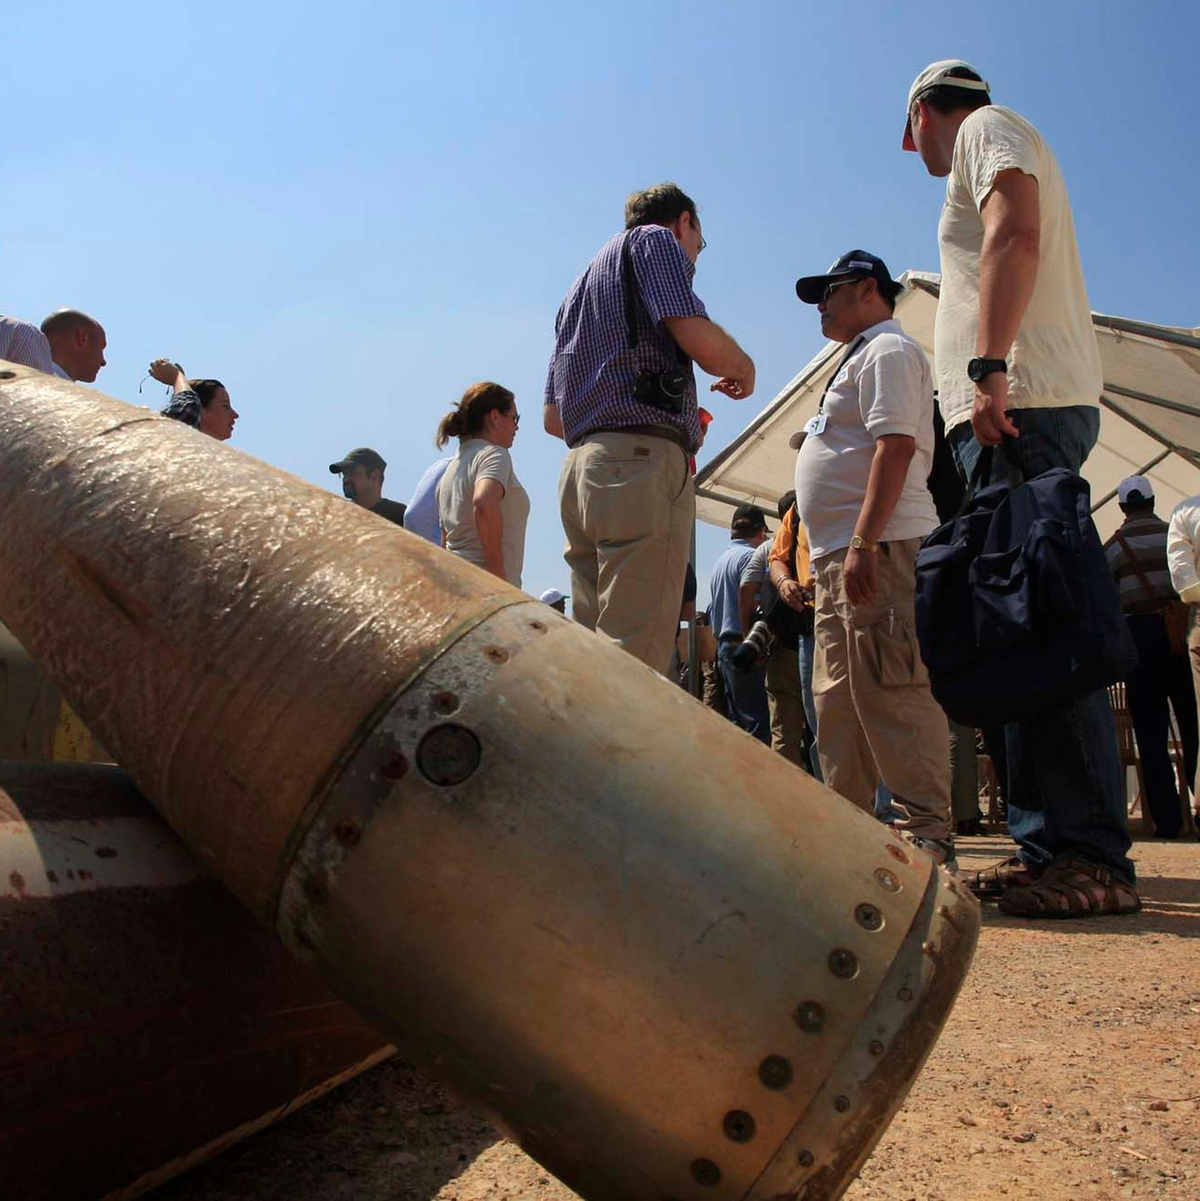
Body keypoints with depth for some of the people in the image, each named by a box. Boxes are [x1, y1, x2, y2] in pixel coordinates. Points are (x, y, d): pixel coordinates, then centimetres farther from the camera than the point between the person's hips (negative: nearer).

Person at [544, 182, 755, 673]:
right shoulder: (656, 239, 9)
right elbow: (698, 339, -11)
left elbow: (552, 418, 28)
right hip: (643, 465, -8)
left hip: (581, 467, 8)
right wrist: (743, 370, 11)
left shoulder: (582, 285, 32)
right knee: (633, 663, -13)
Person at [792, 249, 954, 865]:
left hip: (879, 548, -10)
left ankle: (925, 833, -8)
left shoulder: (888, 350, -1)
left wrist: (864, 544, -25)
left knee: (890, 693, -13)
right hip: (837, 557, 11)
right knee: (837, 699, 11)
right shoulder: (859, 360, 29)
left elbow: (895, 445, -16)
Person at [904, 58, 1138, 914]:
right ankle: (1051, 847, 5)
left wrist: (988, 368, -22)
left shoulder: (987, 128, 8)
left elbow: (1014, 237, -12)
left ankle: (1090, 857, -18)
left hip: (1022, 403, -10)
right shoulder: (997, 142, 35)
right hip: (1015, 414, 10)